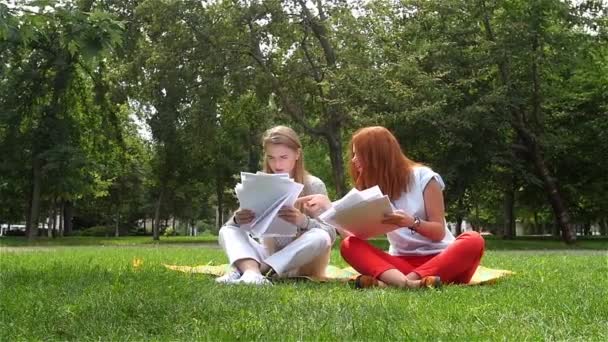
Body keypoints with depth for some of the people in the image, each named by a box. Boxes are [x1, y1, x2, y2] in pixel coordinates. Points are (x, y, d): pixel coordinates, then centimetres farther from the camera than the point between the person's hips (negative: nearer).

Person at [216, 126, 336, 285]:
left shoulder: (314, 185, -4)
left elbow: (331, 233, -11)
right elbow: (229, 225, 0)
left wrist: (304, 221, -33)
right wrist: (237, 220, -25)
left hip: (299, 262, -2)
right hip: (269, 256, 3)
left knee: (320, 237, -31)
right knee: (227, 231, -15)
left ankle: (252, 270, -37)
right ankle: (251, 271, -47)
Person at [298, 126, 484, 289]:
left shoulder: (423, 177, -2)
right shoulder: (371, 188, 11)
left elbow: (439, 232, -7)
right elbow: (352, 231, -2)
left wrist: (412, 222, -25)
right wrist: (327, 206, -8)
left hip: (439, 260, -2)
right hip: (402, 263, 3)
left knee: (473, 241, -33)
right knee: (349, 245, -21)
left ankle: (390, 282, -49)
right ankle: (405, 282, -50)